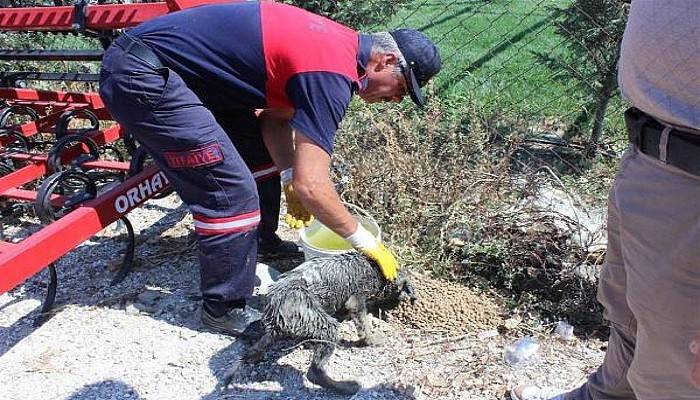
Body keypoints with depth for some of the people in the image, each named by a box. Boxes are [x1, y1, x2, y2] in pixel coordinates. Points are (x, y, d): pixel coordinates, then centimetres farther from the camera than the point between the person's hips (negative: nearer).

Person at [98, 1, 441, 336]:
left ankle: (260, 241, 35)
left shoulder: (332, 42, 9)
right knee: (232, 193, -11)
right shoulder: (331, 74, -20)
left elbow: (277, 116, 16)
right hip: (140, 77, -10)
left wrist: (290, 178, 3)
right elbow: (311, 186, -23)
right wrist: (366, 242, -9)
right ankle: (224, 309, 6)